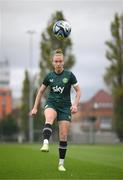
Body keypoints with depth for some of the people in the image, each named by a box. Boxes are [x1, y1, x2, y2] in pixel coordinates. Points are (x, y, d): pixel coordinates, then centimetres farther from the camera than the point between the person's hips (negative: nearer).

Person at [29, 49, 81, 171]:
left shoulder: (69, 75, -3)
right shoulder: (49, 76, 3)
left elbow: (78, 91, 2)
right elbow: (41, 91, 14)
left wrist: (75, 104, -13)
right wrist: (35, 107, 10)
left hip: (65, 107, -1)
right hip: (51, 104, 1)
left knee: (63, 136, -4)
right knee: (49, 120, -36)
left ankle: (61, 163, 9)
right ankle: (45, 144, -56)